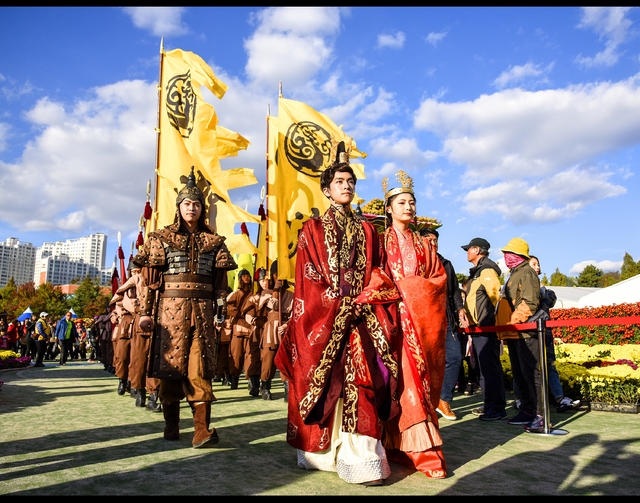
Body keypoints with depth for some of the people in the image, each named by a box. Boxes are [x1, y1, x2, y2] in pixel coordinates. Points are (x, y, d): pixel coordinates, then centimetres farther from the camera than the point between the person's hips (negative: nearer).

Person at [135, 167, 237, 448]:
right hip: (170, 308, 0)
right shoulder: (162, 238, 7)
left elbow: (220, 280, 9)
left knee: (200, 368, -5)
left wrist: (219, 312, 3)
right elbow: (148, 278, 2)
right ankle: (171, 426, 19)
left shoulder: (213, 241, 11)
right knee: (170, 365, 4)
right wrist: (145, 312, -5)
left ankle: (202, 430, -7)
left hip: (202, 310, 1)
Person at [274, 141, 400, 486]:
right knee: (325, 381, -1)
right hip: (323, 318, -2)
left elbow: (379, 275, 10)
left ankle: (361, 459, -4)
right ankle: (320, 453, 12)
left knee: (359, 381, -6)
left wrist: (362, 301, -7)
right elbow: (308, 276, -2)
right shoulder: (313, 229, 8)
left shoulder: (367, 231, 16)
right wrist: (338, 304, -11)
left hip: (362, 318, 2)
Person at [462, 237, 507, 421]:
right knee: (483, 367, 15)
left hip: (486, 328, -11)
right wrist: (470, 320, 17)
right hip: (478, 327, 11)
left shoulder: (487, 270, -11)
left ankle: (497, 409, -1)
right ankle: (489, 404, 23)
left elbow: (495, 297, -19)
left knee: (490, 367, -7)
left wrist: (486, 321, -16)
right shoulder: (477, 271, 20)